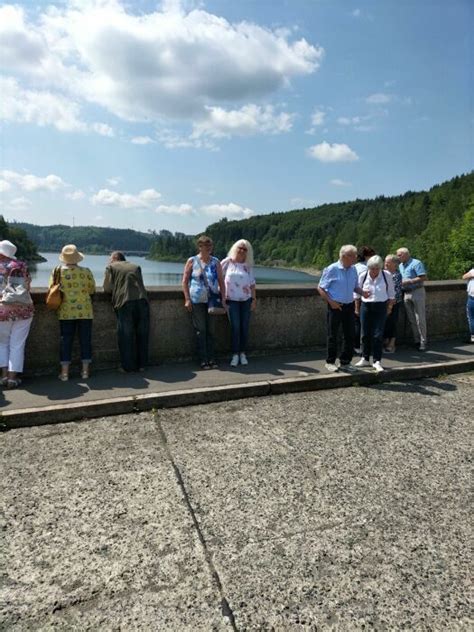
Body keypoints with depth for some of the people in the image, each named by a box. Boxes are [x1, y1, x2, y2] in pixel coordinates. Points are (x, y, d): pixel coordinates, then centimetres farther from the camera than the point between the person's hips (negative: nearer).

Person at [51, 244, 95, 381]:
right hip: (85, 311, 0)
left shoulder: (57, 272, -3)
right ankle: (85, 370, 13)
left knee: (65, 340, 7)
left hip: (66, 312, 1)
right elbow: (92, 289, 5)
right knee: (85, 340, 8)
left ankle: (64, 372, 9)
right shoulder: (86, 272, -5)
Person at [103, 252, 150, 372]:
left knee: (126, 336, 6)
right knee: (142, 335, 12)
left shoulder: (111, 267, 12)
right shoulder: (136, 267, 24)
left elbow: (107, 289, 7)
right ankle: (141, 365, 19)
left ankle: (128, 366, 10)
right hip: (142, 300, 3)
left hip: (124, 303, -3)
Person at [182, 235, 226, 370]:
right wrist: (187, 299, -7)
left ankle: (211, 358, 16)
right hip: (197, 301, -2)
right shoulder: (192, 261, 0)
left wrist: (223, 298, 1)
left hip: (212, 300, 3)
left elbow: (221, 281, 8)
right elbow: (185, 281, 0)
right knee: (200, 330, -1)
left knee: (211, 330, 7)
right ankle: (203, 360, 6)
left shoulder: (215, 262, 7)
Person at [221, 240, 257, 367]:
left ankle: (243, 354, 15)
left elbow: (252, 284, 9)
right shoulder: (227, 262, -1)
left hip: (246, 300, 3)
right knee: (235, 327, -7)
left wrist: (254, 299, 4)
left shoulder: (248, 266, 6)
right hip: (232, 300, -2)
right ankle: (235, 355, 2)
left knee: (244, 327, 4)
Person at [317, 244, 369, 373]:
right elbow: (320, 288, -8)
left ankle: (345, 362, 21)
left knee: (350, 335, 8)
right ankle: (330, 362, 17)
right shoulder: (332, 269, -10)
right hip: (336, 306, -6)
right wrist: (331, 302, -15)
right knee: (333, 335, 3)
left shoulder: (353, 269, 7)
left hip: (349, 306, 6)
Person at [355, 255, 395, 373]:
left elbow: (391, 293, 7)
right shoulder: (362, 276, -2)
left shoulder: (387, 275, -4)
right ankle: (365, 359, 20)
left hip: (381, 307, -2)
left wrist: (390, 307, 7)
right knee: (366, 334, 7)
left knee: (378, 335, -5)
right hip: (366, 306, 2)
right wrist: (357, 308, 11)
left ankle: (377, 361, 3)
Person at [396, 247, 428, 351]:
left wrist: (409, 281, -19)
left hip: (417, 292, -7)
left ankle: (423, 342, 1)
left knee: (420, 318, -5)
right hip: (406, 293, 7)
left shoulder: (416, 263, -9)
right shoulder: (401, 265, 14)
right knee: (411, 319, 9)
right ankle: (416, 340, 17)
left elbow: (423, 278, -16)